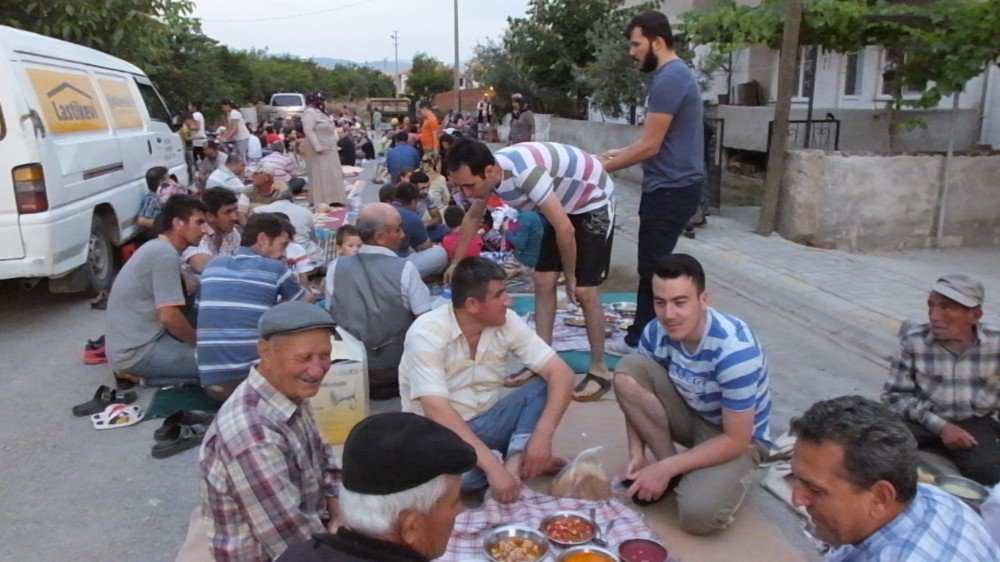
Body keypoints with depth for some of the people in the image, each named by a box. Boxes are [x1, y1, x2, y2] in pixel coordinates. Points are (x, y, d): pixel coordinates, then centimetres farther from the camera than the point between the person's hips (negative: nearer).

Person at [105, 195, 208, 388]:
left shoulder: (156, 247, 12)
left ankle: (134, 371, 9)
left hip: (127, 344, 10)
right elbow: (169, 316, -22)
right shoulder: (166, 255, -18)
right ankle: (137, 374, -7)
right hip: (135, 352, -10)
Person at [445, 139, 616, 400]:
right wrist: (457, 262, 13)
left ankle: (599, 370, 3)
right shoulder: (485, 174, -13)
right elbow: (473, 217, 9)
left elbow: (565, 229, -34)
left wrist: (570, 276, -19)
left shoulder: (525, 172, -39)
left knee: (585, 291, -10)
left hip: (594, 203, -8)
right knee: (543, 283, 2)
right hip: (564, 205, 8)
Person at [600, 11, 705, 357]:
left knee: (654, 270, -4)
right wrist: (617, 154, 14)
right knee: (651, 268, 14)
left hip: (671, 189, -11)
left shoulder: (669, 79, -16)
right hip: (671, 186, 11)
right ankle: (641, 339, 23)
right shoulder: (676, 75, 17)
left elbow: (650, 145, -18)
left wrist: (602, 168, -10)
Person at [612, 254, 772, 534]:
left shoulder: (735, 349, -32)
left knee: (698, 515, -31)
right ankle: (673, 465, -7)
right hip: (691, 416, 5)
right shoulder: (656, 332, -16)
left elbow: (735, 440, -27)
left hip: (738, 436, -5)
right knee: (628, 370, -20)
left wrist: (665, 468, -27)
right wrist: (637, 456, -19)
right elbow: (636, 396, -5)